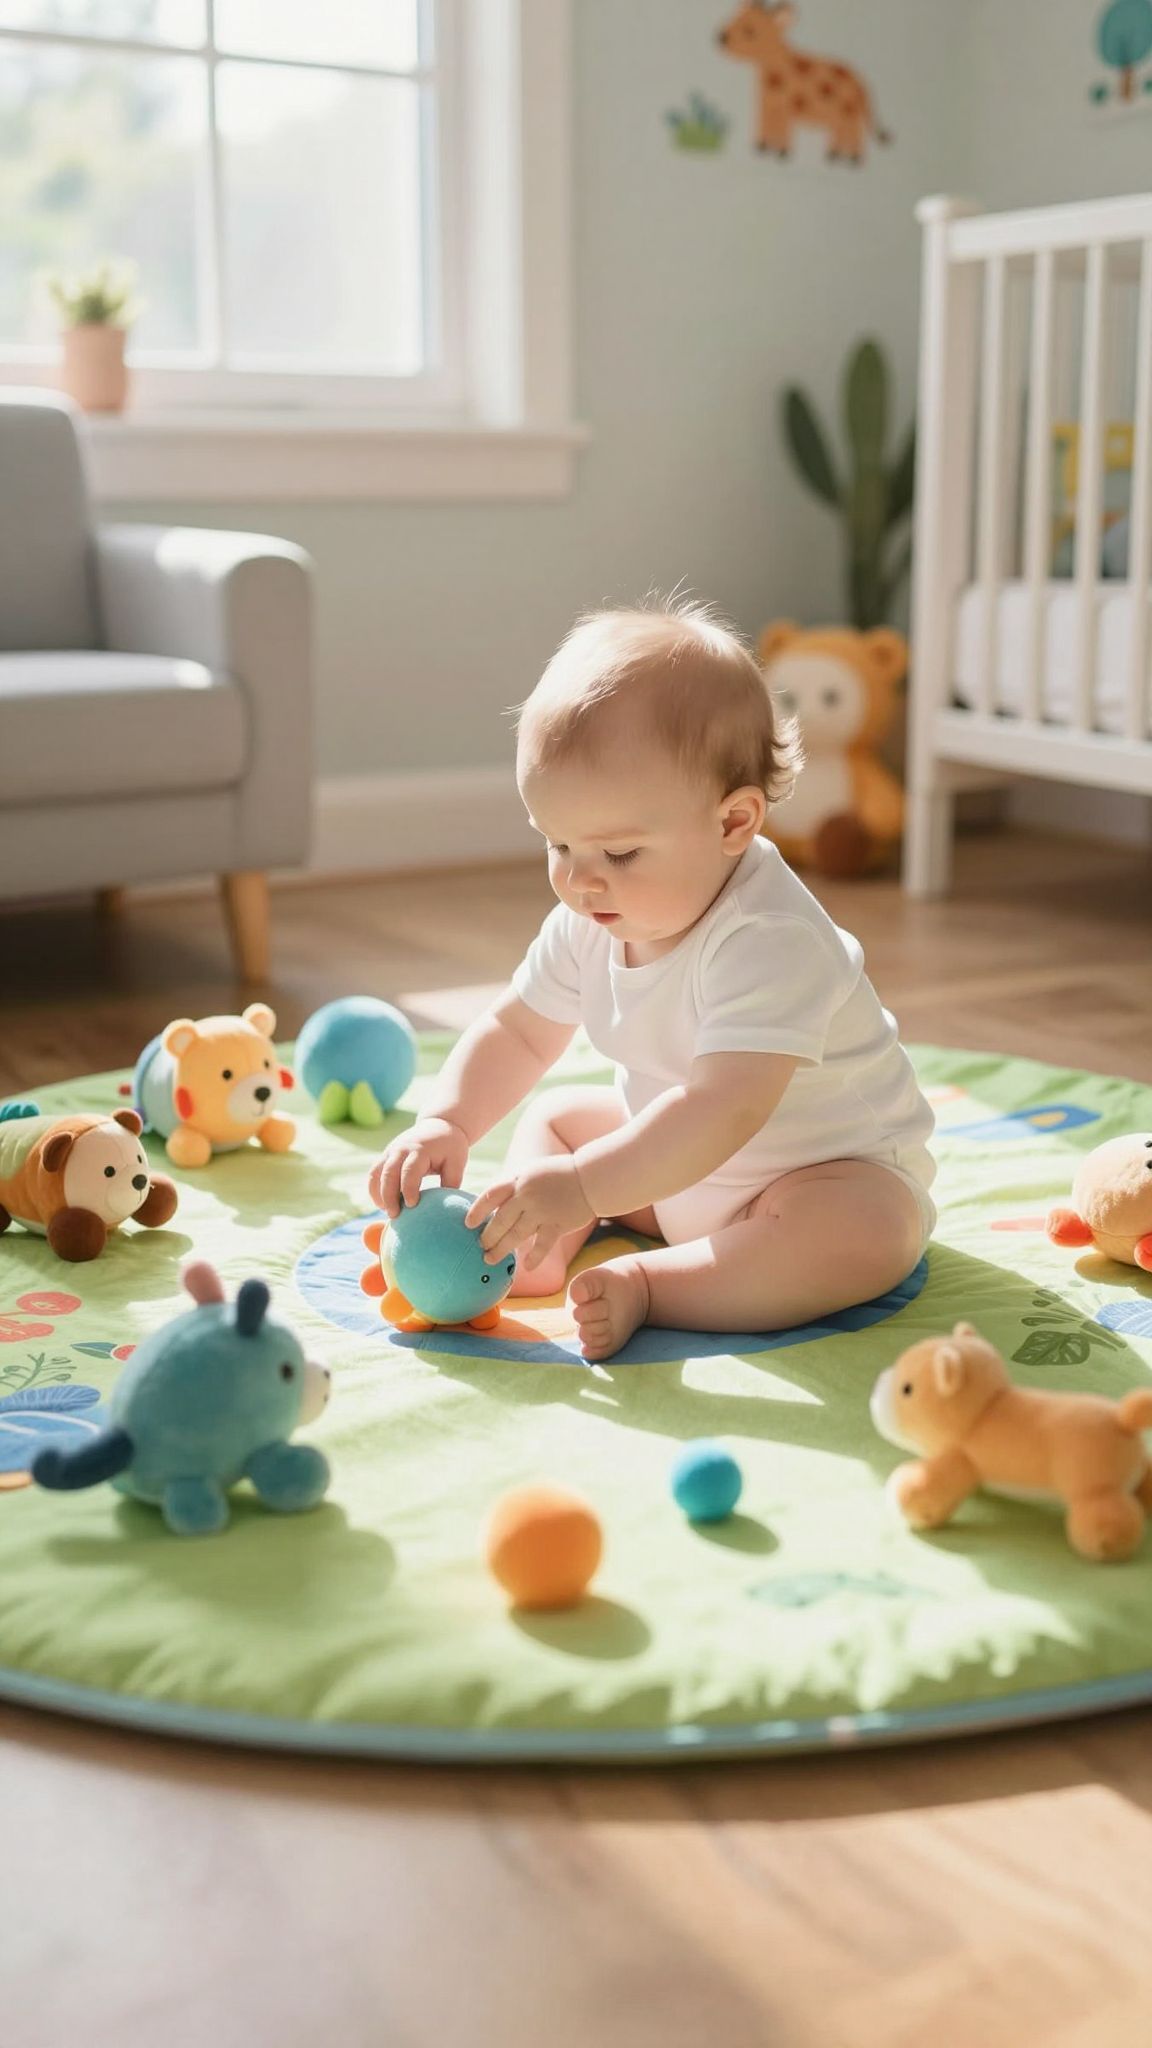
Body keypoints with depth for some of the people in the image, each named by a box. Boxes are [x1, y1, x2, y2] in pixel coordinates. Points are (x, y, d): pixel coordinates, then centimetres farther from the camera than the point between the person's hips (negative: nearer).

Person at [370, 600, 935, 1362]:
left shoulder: (769, 942, -35)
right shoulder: (590, 924, -9)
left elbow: (725, 1109, -45)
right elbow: (516, 1031, 3)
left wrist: (582, 1187, -51)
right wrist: (445, 1123, -16)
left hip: (835, 1168, -8)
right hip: (675, 1166, 8)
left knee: (864, 1234, -37)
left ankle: (644, 1285, -32)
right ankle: (534, 1253, -13)